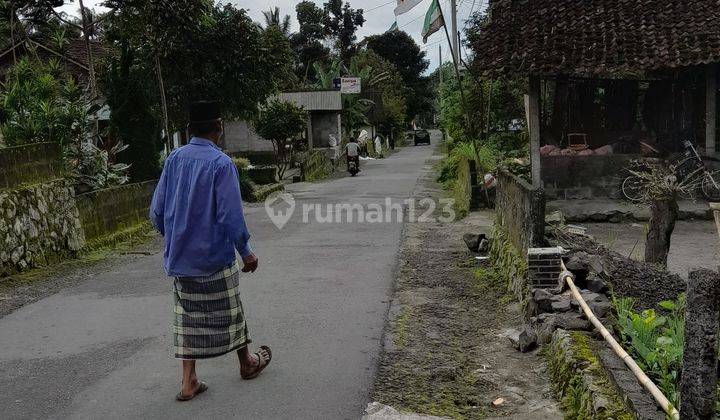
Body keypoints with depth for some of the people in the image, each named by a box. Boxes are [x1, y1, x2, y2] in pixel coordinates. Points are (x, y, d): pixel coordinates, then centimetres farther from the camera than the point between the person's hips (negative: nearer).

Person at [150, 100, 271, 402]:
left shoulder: (174, 159, 0)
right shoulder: (221, 163, -16)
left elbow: (156, 211, 3)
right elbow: (230, 215, -19)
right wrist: (245, 251, -7)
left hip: (179, 256, 4)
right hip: (215, 255, -4)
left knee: (188, 316, 12)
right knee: (229, 311, 14)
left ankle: (188, 381, 14)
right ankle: (247, 363, 33)